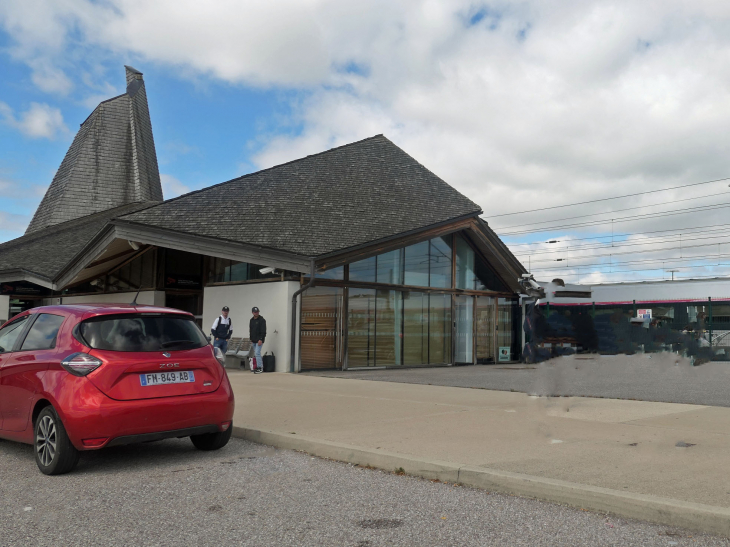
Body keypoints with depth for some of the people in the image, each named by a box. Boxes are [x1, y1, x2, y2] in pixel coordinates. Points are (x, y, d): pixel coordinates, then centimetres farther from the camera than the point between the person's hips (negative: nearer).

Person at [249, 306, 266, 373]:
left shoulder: (262, 320, -7)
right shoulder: (251, 320, 15)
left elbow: (263, 331, -13)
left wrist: (261, 339, -20)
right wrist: (251, 339, 16)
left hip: (259, 340, -7)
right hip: (253, 340, 7)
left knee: (257, 353, -16)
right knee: (255, 354, 9)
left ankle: (260, 367, -15)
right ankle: (256, 367, 14)